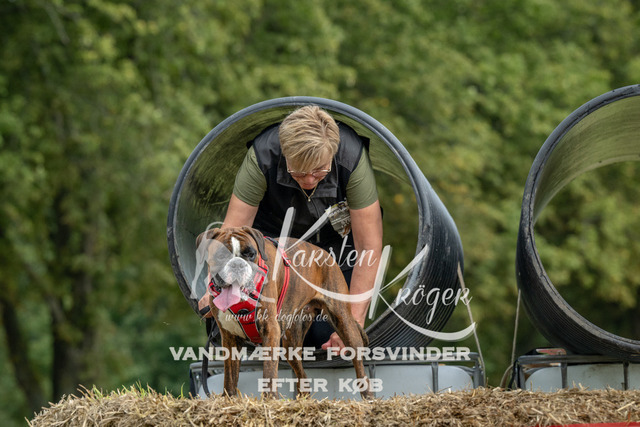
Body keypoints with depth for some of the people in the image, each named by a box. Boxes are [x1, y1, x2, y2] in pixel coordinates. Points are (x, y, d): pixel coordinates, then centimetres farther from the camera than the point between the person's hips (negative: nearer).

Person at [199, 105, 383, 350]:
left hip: (336, 243, 0)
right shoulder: (262, 156, -31)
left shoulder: (353, 157, -31)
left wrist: (354, 321, -32)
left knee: (329, 336, -17)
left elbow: (369, 246, -27)